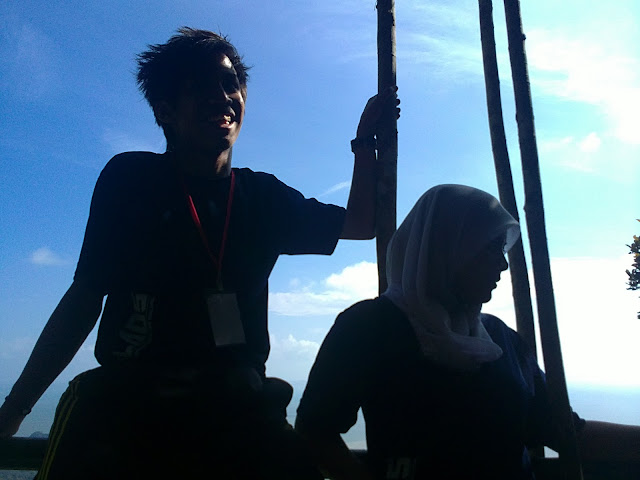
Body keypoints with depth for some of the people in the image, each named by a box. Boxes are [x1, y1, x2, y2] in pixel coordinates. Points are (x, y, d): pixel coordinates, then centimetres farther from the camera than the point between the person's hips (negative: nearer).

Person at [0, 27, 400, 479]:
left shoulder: (262, 195, 10)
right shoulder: (130, 178, 3)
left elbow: (359, 224, 18)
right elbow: (84, 299, 2)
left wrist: (365, 139, 14)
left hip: (237, 407, 2)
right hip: (128, 403, -1)